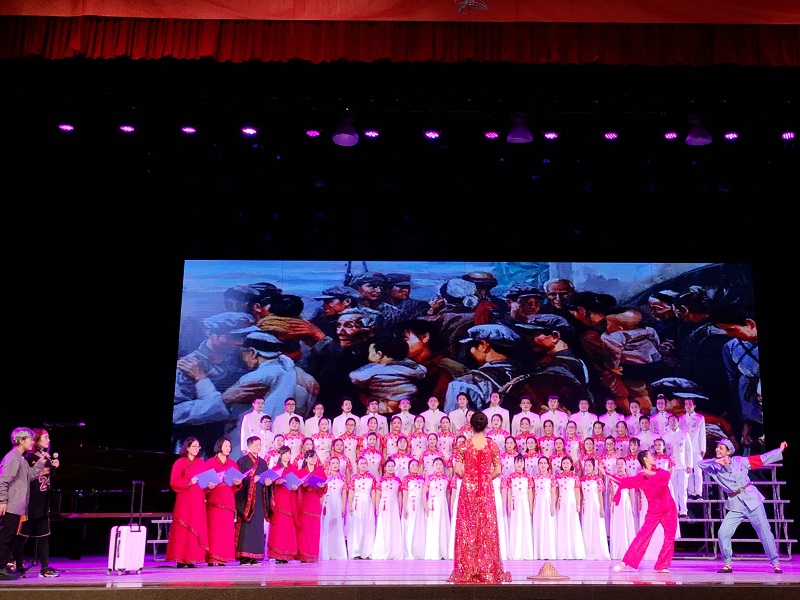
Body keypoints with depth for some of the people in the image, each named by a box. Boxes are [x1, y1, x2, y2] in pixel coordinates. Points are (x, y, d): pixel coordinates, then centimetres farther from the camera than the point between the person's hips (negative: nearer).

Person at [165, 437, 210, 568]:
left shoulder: (201, 463, 14)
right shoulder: (180, 463, 1)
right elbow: (174, 482, -7)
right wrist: (188, 482, -19)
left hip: (198, 500, 5)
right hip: (184, 500, -5)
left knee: (197, 528, 1)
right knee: (183, 528, -6)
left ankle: (191, 558, 4)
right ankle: (181, 559, -3)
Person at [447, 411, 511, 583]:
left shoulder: (464, 445, -4)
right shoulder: (492, 445, -1)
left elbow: (457, 470, -7)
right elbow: (497, 471, -3)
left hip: (468, 488, 0)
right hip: (486, 490, 1)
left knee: (467, 527, 6)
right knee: (487, 527, 6)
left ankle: (467, 571, 8)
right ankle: (487, 570, 8)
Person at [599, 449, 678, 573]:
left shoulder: (659, 471, 6)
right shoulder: (639, 478, -1)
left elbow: (666, 475, -16)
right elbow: (623, 481, -6)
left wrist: (652, 473, -30)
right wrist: (606, 473, -12)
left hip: (669, 510, 3)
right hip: (653, 512, -2)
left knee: (669, 538, -1)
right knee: (642, 536, -9)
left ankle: (662, 566, 7)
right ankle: (625, 562, -7)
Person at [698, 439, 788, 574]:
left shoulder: (739, 461, 0)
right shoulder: (714, 467, 0)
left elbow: (762, 459, 7)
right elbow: (700, 464, -17)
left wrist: (780, 450, 7)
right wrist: (716, 461, -29)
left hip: (751, 499, -1)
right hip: (735, 505, 1)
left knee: (764, 531, 1)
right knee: (723, 533, -9)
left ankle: (775, 563, 15)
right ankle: (728, 564, 7)